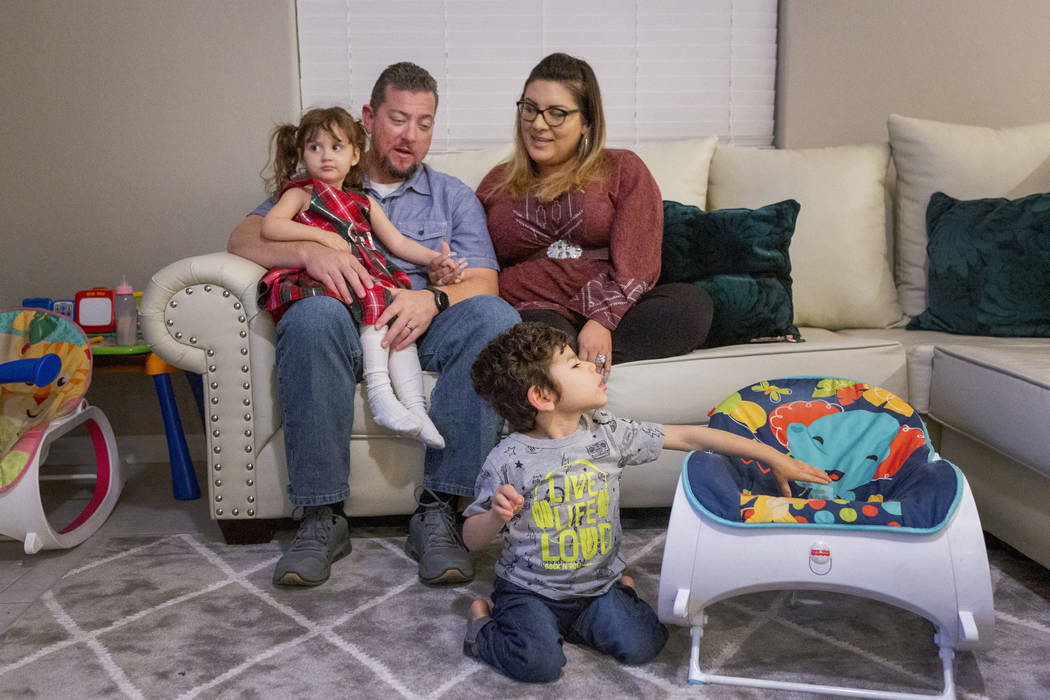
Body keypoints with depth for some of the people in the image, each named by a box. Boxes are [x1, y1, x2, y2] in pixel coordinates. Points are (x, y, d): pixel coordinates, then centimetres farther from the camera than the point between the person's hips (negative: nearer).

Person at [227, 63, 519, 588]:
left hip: (426, 327, 1)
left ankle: (438, 510, -31)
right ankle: (322, 516, -30)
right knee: (312, 314, -37)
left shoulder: (453, 196, 23)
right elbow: (243, 239, 7)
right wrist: (308, 252, -14)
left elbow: (482, 282, 7)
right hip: (345, 324, 0)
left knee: (494, 316, -32)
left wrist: (433, 299, -16)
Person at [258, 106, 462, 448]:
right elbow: (269, 227, -3)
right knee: (377, 305, -32)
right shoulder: (300, 193, 15)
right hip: (322, 282, -4)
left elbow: (398, 242, 24)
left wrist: (433, 259, 7)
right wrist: (320, 235, -13)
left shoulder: (363, 202, 30)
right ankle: (379, 390, -38)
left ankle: (415, 407, -33)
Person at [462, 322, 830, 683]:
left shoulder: (607, 434, -7)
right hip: (529, 589, -4)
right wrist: (497, 514, -32)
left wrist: (774, 457, -4)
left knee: (642, 645, -13)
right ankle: (485, 624, 6)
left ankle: (559, 623, 14)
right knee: (540, 663, -25)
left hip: (598, 583, 5)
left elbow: (690, 436, -4)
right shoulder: (509, 459, -16)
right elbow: (472, 539, -8)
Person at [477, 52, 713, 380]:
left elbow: (634, 264, -2)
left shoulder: (623, 170, 12)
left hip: (612, 313, 1)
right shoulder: (496, 184, 21)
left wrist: (602, 320, -19)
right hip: (533, 313, -1)